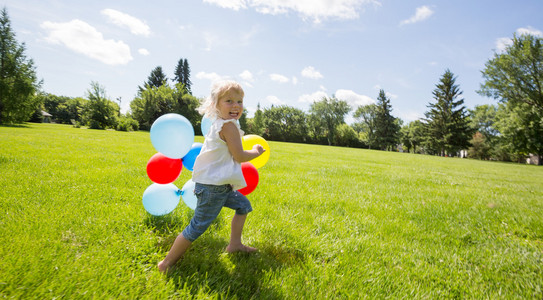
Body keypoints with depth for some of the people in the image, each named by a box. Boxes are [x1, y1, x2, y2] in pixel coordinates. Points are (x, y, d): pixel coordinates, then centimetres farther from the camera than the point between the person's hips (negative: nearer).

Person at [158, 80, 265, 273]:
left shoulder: (219, 124, 13)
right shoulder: (229, 125, -18)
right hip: (213, 187, -11)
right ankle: (168, 263, 13)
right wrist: (256, 152, -1)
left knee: (243, 205, 22)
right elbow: (240, 156, -17)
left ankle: (234, 244, 32)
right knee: (198, 226, -2)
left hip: (218, 185, 11)